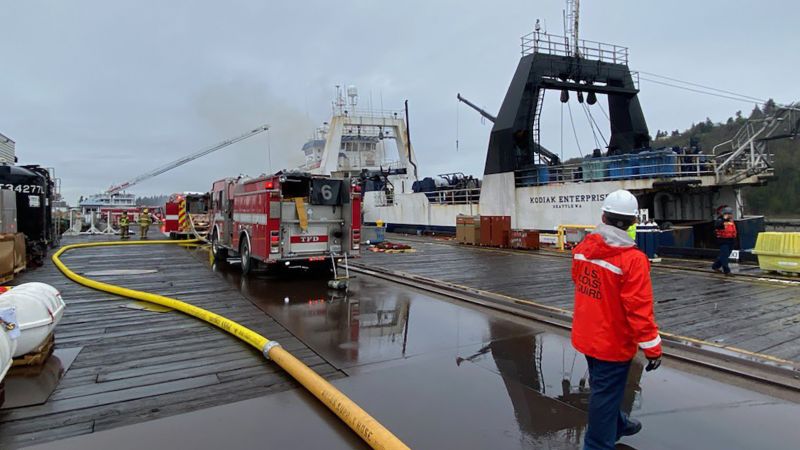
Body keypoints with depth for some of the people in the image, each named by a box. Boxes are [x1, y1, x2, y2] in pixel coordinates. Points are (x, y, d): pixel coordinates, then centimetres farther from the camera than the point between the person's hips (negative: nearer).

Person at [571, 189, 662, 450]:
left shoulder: (583, 248, -6)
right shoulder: (632, 259, -25)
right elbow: (639, 309, -23)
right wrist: (652, 347, -14)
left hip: (586, 337, 7)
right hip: (613, 343, -7)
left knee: (602, 387, 27)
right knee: (606, 394, 9)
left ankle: (616, 424, 52)